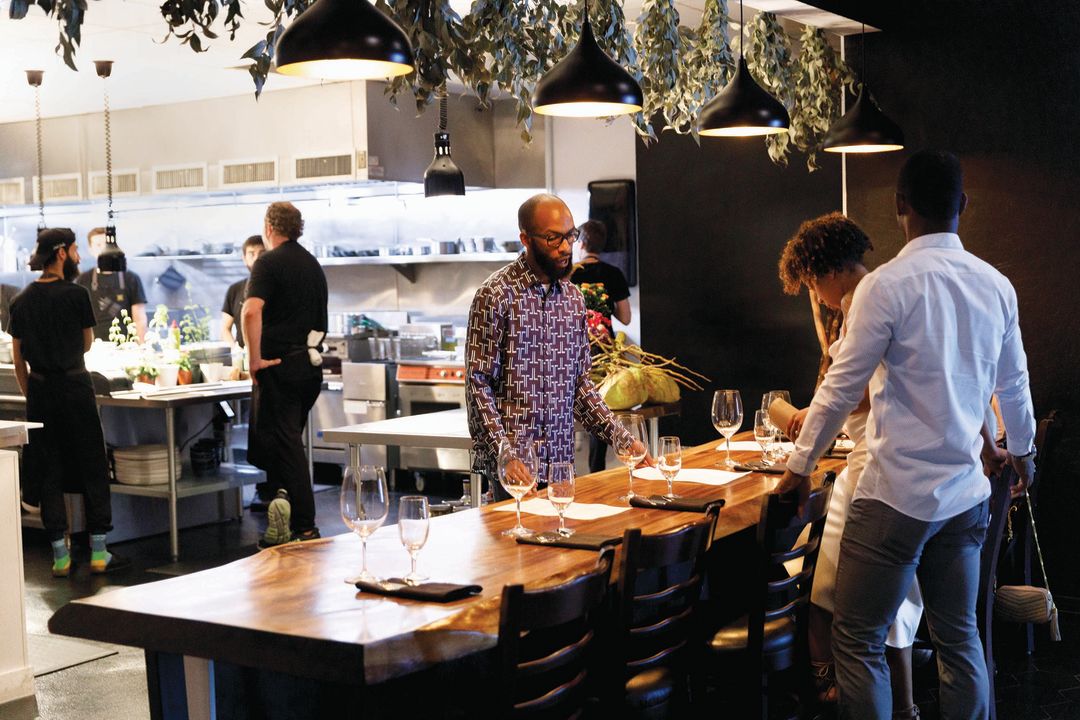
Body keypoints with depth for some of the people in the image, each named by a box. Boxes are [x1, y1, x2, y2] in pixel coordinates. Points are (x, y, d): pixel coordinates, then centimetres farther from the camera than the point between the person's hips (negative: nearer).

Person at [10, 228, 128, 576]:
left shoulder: (21, 300, 5)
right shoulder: (75, 295, -10)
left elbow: (18, 356, 10)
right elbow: (87, 343, 4)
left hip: (39, 391, 5)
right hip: (74, 387, -4)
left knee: (48, 473, 8)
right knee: (92, 469, 5)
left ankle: (60, 557, 9)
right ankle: (99, 553, 6)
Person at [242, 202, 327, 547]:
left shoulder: (269, 262, -9)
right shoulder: (313, 265, 14)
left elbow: (252, 311, -24)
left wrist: (254, 359, -18)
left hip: (280, 364, -7)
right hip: (310, 363, 7)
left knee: (285, 445, -4)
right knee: (288, 439, 16)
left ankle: (305, 528, -5)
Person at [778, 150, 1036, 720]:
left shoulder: (888, 285, -14)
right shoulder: (996, 286, 4)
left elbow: (842, 388, -10)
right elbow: (1014, 384, 17)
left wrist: (799, 465, 3)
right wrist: (1022, 449, 36)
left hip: (897, 495, -6)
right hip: (966, 492, 6)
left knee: (858, 641, 2)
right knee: (959, 636, 17)